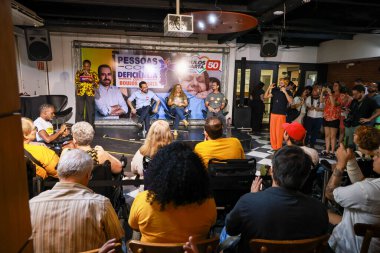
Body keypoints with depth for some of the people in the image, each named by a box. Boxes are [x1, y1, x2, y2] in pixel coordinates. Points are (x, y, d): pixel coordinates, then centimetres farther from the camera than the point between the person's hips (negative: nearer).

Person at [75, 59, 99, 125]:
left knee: (90, 111, 1)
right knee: (80, 110, -1)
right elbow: (76, 82, -1)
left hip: (90, 94, 0)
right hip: (80, 93, 1)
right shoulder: (79, 72, 9)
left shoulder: (93, 74, 5)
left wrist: (93, 81, -17)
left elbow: (97, 85, 2)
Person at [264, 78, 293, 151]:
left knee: (279, 132, -2)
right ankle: (273, 146, 19)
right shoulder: (275, 91, 9)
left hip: (282, 115, -4)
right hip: (273, 113, 5)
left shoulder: (288, 92, -3)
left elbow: (291, 101, -20)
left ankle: (278, 147, 9)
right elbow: (265, 96, 11)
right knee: (272, 130, 8)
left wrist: (285, 92, -22)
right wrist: (269, 88, -2)